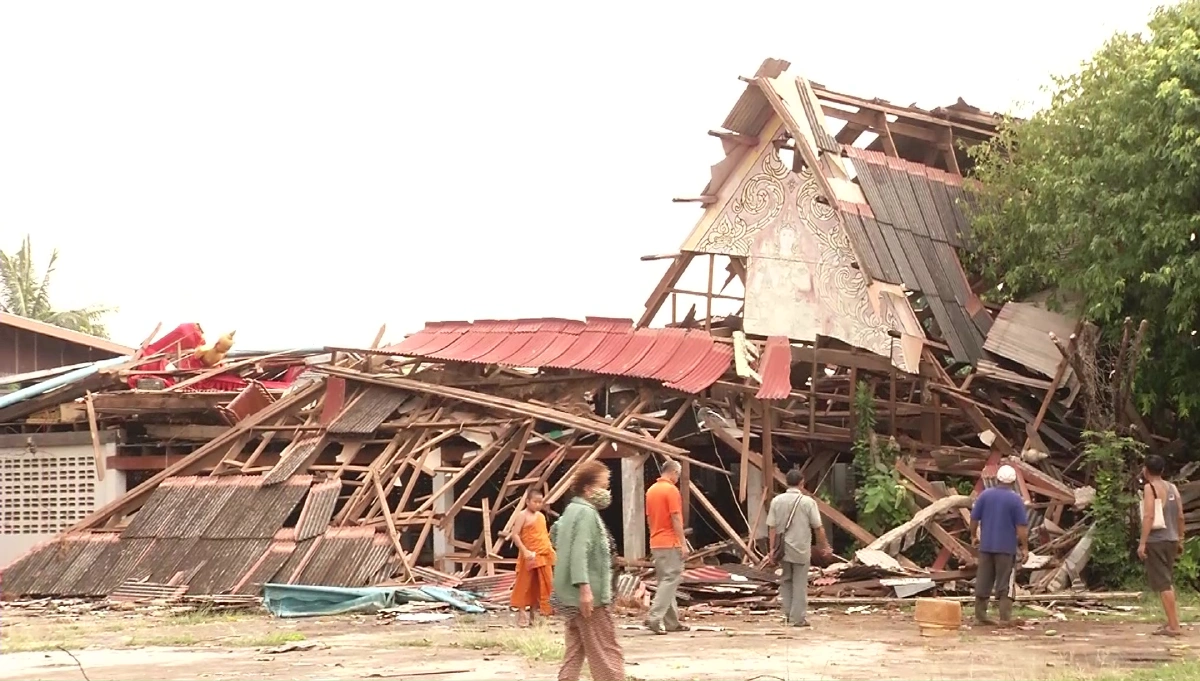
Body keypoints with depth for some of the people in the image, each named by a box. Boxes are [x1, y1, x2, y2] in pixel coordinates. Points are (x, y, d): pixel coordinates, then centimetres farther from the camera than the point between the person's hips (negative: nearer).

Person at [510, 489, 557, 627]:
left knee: (540, 587, 10)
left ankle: (533, 614, 18)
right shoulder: (523, 515, -7)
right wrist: (525, 551, -23)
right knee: (524, 585, -3)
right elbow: (515, 535, -15)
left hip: (544, 556, 7)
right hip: (529, 557, -7)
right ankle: (521, 614, 2)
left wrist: (550, 550, 12)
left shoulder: (541, 516, 15)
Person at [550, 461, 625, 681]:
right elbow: (579, 553, -25)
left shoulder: (571, 510, 16)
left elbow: (556, 532, 33)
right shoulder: (587, 513, -15)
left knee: (576, 650, 12)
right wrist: (584, 587, -31)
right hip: (589, 596, -10)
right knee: (606, 652, -8)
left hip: (571, 596, 10)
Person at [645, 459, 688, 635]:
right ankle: (654, 618, -17)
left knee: (665, 581, 11)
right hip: (670, 543, -9)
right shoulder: (671, 490, -13)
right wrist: (683, 544, -14)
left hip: (655, 543, 9)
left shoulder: (651, 490, 13)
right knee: (670, 580, -8)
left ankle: (671, 622, 14)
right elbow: (676, 519, -17)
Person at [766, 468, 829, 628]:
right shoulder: (807, 501, -8)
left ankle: (788, 614, 15)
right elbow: (818, 527, -4)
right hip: (801, 549, -2)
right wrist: (824, 546, 8)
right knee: (800, 584, 3)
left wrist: (772, 548, 3)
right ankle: (798, 617, 4)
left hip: (783, 548, 2)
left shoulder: (777, 501, -3)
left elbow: (772, 527, -2)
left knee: (785, 581, 15)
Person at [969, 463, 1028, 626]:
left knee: (983, 582, 9)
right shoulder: (1015, 499, -8)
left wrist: (974, 536, 19)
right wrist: (1024, 547, -4)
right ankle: (1005, 618, -4)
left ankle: (980, 616, 13)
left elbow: (974, 518, 4)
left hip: (986, 545, 3)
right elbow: (1022, 526, -10)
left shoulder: (985, 495, 2)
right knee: (1004, 583, 0)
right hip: (1006, 546, -3)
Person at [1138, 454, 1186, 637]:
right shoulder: (1173, 488, 11)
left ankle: (1173, 626, -8)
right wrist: (1180, 540, 21)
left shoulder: (1150, 488, -10)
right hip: (1171, 540, 7)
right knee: (1168, 582, 19)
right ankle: (1172, 622, 23)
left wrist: (1142, 543, -18)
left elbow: (1149, 516, -18)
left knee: (1162, 584, -5)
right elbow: (1180, 517, 12)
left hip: (1156, 541, -7)